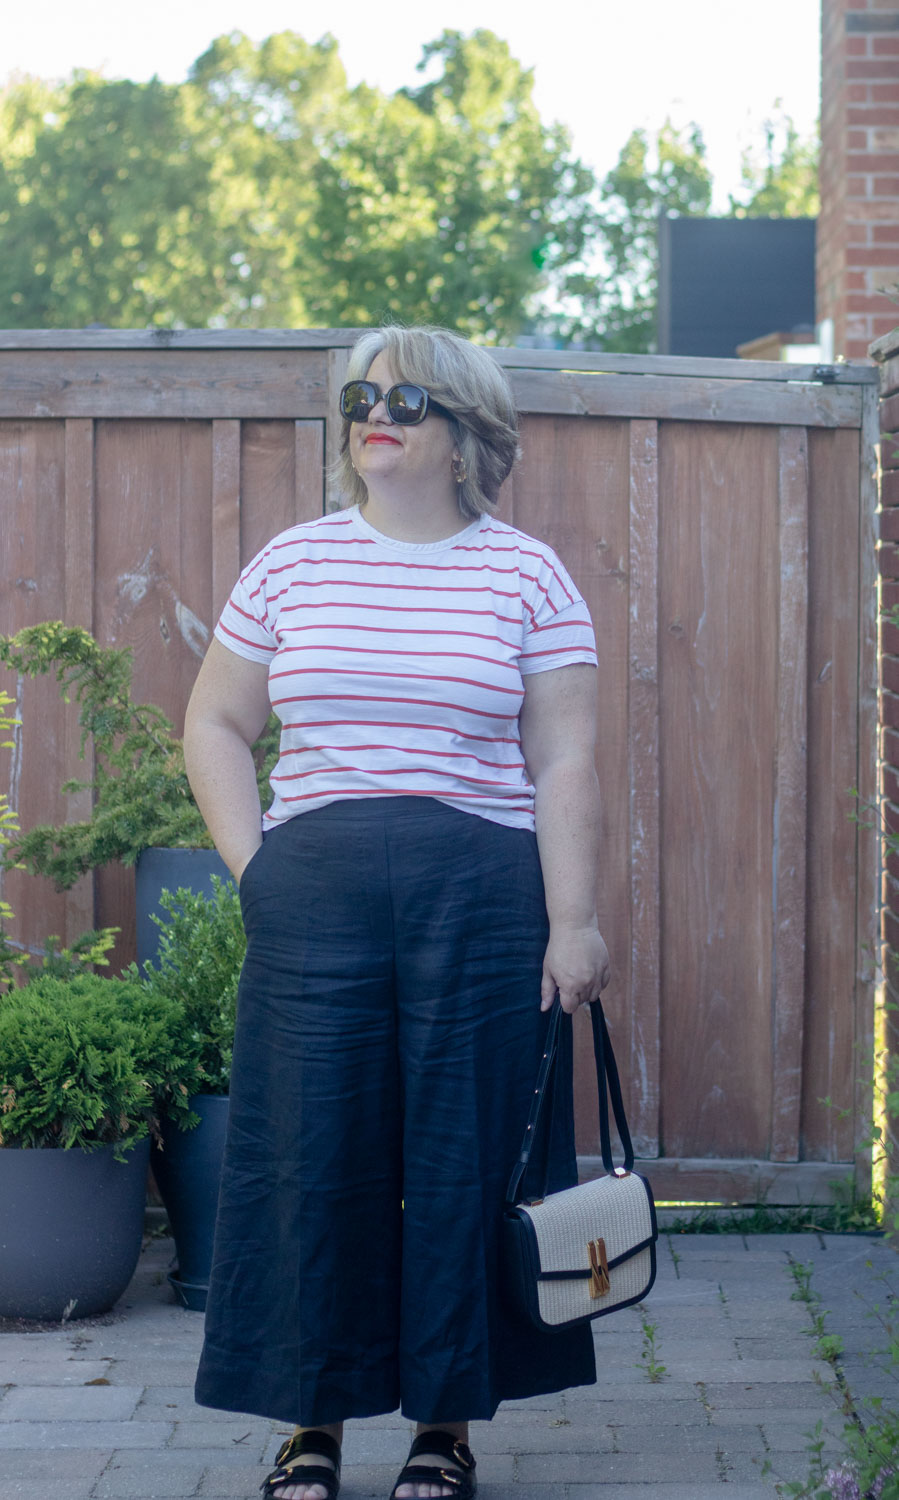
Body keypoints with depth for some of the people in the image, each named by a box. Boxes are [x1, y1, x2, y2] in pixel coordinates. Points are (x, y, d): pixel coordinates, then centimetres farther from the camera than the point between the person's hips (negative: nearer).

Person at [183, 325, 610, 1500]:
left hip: (485, 895, -2)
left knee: (467, 1155, 2)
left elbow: (564, 763, 0)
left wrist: (573, 920, -6)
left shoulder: (526, 576, 3)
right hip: (313, 896, 2)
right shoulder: (292, 565, 9)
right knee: (310, 1150, 3)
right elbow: (215, 723, 14)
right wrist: (252, 863, 1)